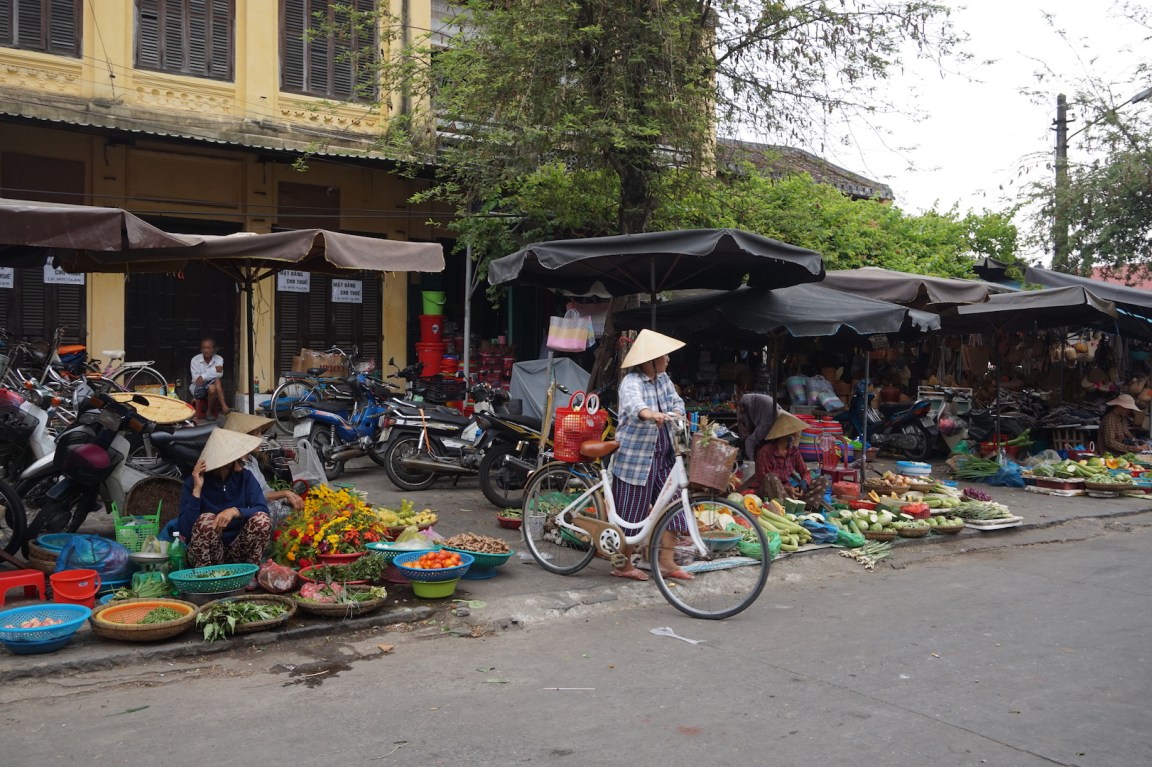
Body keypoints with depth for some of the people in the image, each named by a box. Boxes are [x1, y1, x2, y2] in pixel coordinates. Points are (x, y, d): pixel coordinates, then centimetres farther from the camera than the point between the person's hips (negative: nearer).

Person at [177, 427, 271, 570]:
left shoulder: (245, 477, -3)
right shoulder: (194, 482, -11)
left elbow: (263, 509, -17)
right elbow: (185, 531, -21)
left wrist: (235, 511, -34)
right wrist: (197, 490, -26)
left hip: (238, 549, 2)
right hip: (204, 555, -2)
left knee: (262, 519, -24)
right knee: (207, 520, -31)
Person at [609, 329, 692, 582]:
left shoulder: (662, 378, 7)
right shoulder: (632, 382, -18)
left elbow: (677, 402, 2)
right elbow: (634, 404, -39)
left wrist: (674, 415, -22)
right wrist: (652, 414, -60)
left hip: (662, 455, 8)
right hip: (635, 456, -8)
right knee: (632, 512, 2)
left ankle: (666, 562, 17)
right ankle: (623, 565, 18)